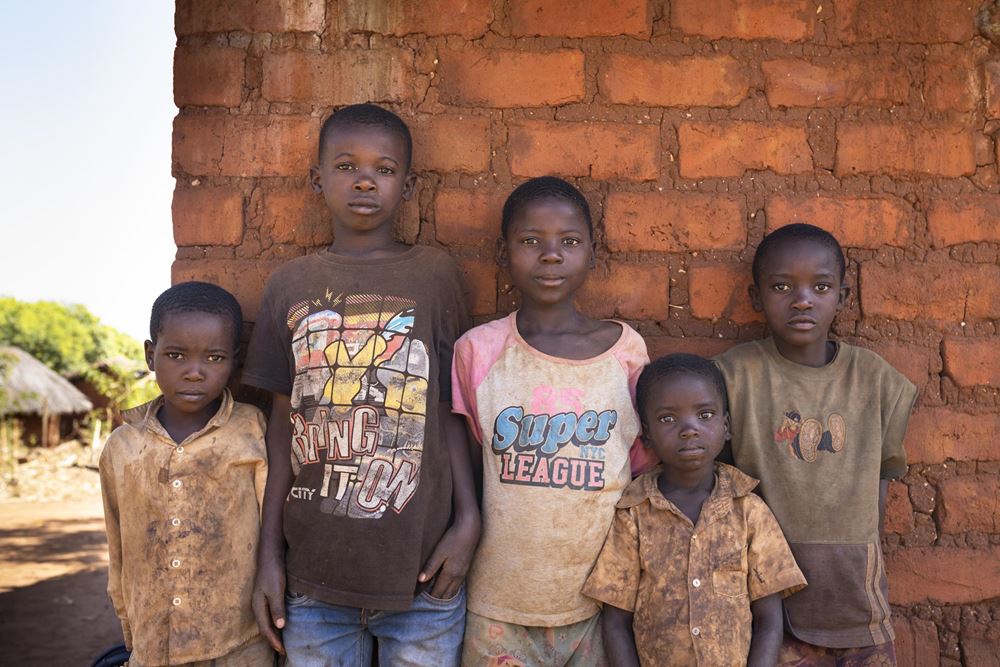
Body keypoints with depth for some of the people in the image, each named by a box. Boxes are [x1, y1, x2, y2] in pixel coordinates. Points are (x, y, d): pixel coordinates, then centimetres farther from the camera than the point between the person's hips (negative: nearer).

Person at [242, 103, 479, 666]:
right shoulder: (291, 285, 5)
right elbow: (284, 424, 7)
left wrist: (468, 519, -7)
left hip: (420, 570, -1)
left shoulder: (434, 275, 1)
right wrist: (270, 554, 6)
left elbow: (451, 410, 2)